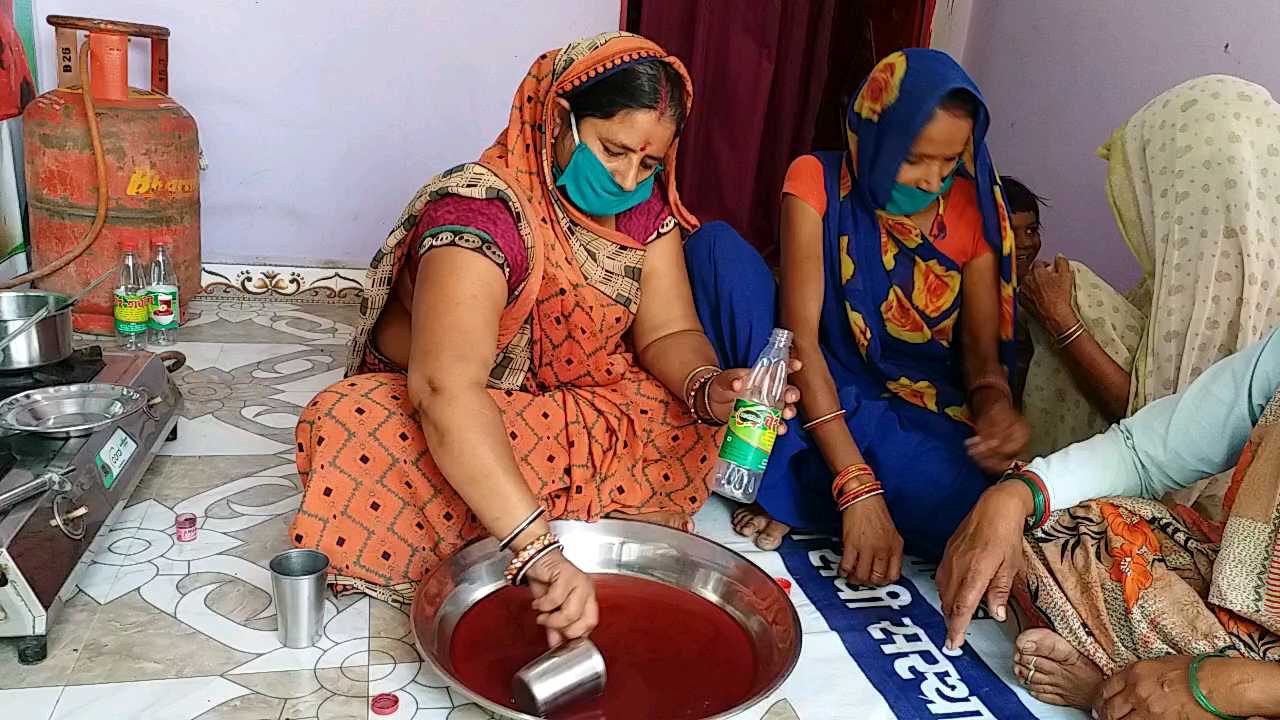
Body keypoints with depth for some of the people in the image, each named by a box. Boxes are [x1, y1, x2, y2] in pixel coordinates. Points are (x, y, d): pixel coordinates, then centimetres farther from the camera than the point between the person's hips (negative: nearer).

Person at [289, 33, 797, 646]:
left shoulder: (647, 207, -9)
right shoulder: (481, 210, -31)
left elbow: (668, 331, -9)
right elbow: (445, 389, -44)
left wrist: (708, 388, -34)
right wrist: (539, 550, -53)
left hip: (581, 405, 5)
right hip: (447, 418, -4)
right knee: (353, 435, -35)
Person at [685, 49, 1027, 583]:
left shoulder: (972, 208, 0)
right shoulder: (818, 182, -8)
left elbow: (983, 355, 2)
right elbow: (800, 337, -19)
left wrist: (995, 406, -25)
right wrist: (857, 488, -29)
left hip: (919, 413, 1)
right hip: (819, 397, -1)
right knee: (718, 247, -22)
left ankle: (787, 488, -15)